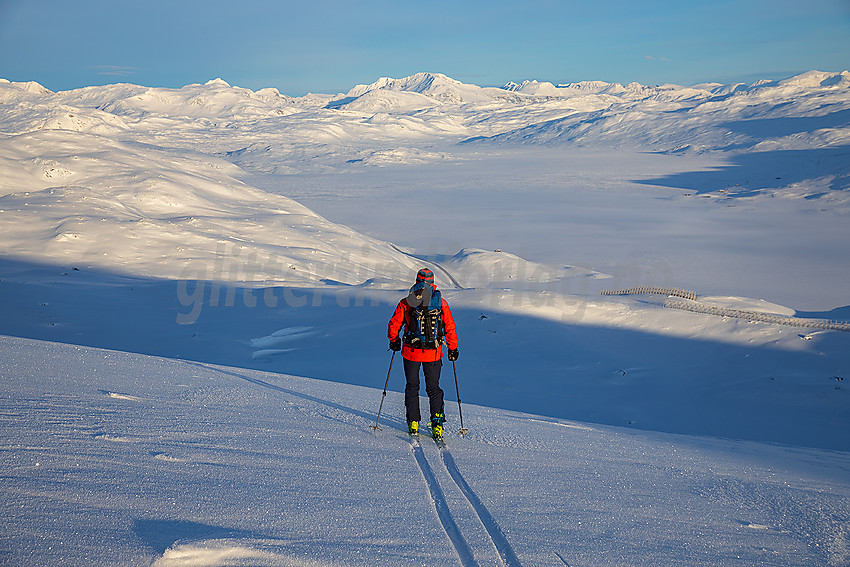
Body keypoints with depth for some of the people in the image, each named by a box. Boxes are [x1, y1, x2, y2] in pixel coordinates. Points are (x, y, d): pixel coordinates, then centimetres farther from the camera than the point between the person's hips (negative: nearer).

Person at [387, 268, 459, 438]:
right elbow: (450, 328, 1)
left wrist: (394, 341, 18)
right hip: (433, 353, 1)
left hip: (411, 352, -1)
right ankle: (437, 424, 3)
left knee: (412, 386, 14)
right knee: (434, 388, 12)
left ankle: (413, 423, 12)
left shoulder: (406, 302, -4)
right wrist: (453, 349, 11)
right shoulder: (441, 303, -2)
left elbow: (394, 324, 1)